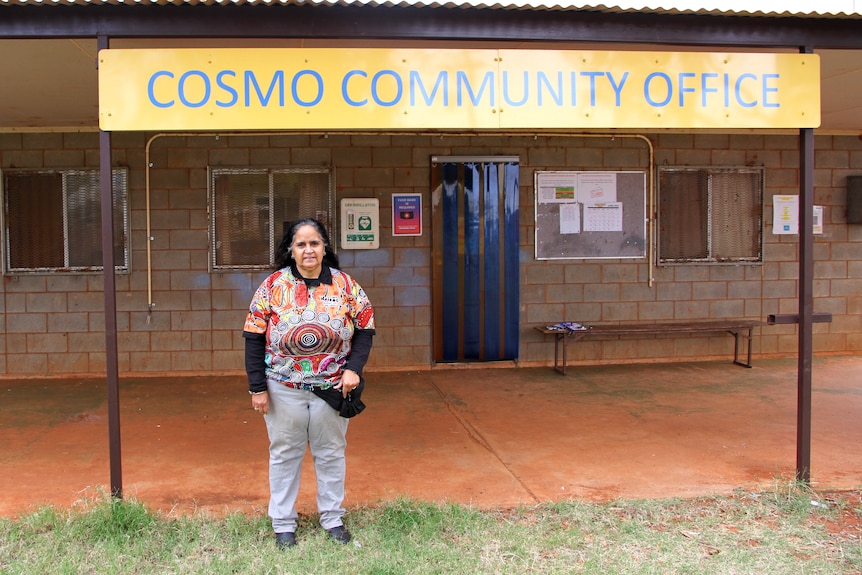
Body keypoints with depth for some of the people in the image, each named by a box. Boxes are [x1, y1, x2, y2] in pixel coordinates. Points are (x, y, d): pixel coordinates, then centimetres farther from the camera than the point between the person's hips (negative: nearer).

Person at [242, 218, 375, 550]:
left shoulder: (345, 285, -2)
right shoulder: (272, 286, -5)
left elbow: (365, 329, 2)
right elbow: (254, 338, -4)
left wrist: (354, 368, -12)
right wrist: (257, 387, -7)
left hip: (332, 387, 1)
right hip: (283, 388, -1)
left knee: (331, 453, 13)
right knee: (284, 454, 11)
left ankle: (332, 517, 31)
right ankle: (283, 523, 26)